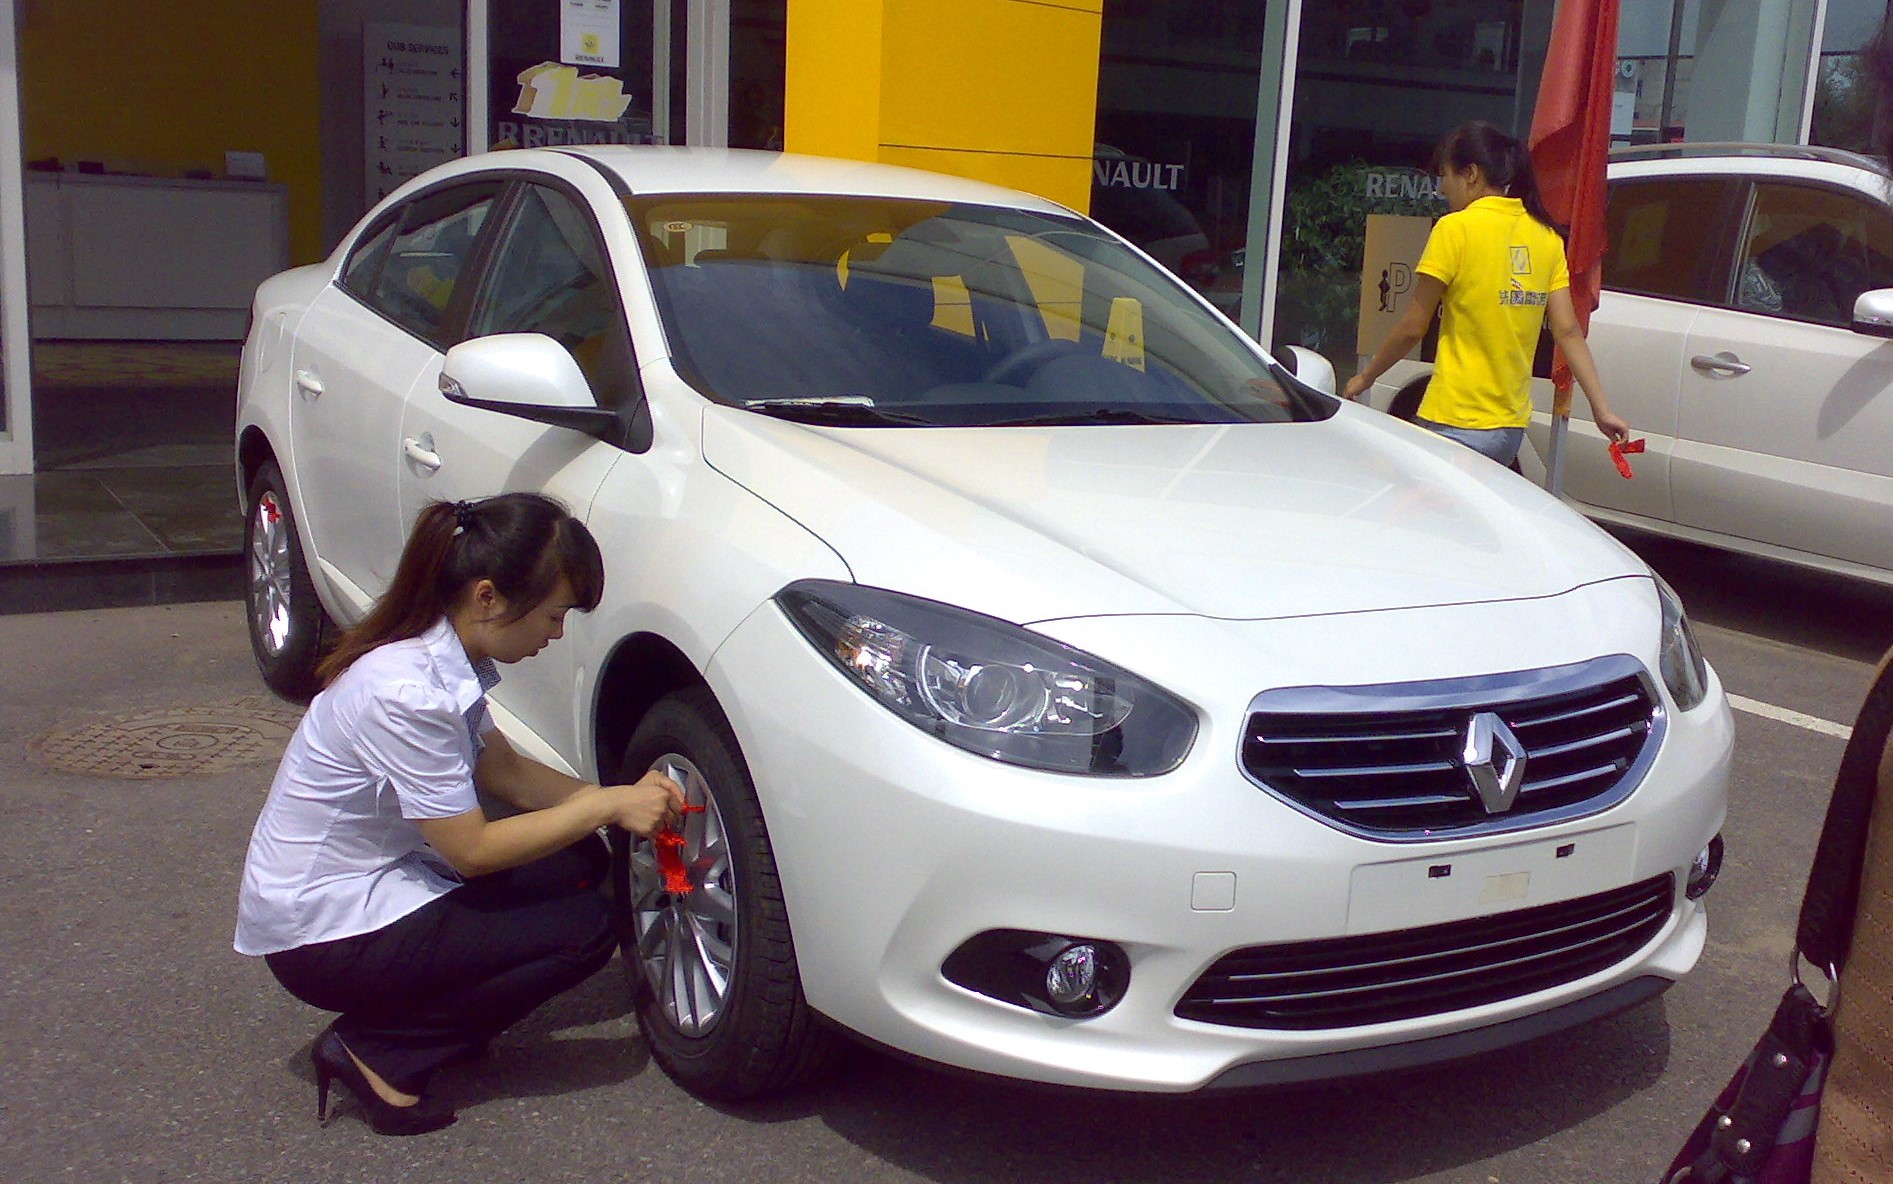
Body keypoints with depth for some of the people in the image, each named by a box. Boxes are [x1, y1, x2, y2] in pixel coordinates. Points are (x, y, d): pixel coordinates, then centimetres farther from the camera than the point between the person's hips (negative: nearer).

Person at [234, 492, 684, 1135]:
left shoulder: (444, 655, -1)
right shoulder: (407, 692, -30)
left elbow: (503, 769, 8)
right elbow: (472, 850, -24)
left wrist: (619, 796, -4)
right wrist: (606, 806, -18)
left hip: (377, 878, 9)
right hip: (323, 937, -9)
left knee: (578, 861, 3)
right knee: (582, 928, -14)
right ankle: (375, 1050, -5)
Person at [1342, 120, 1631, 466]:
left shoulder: (1456, 228, -9)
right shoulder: (1546, 235, 9)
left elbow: (1412, 327, -7)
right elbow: (1568, 331, 4)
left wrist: (1365, 377, 7)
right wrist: (1601, 408, 5)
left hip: (1457, 424, -7)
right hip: (1512, 426, 7)